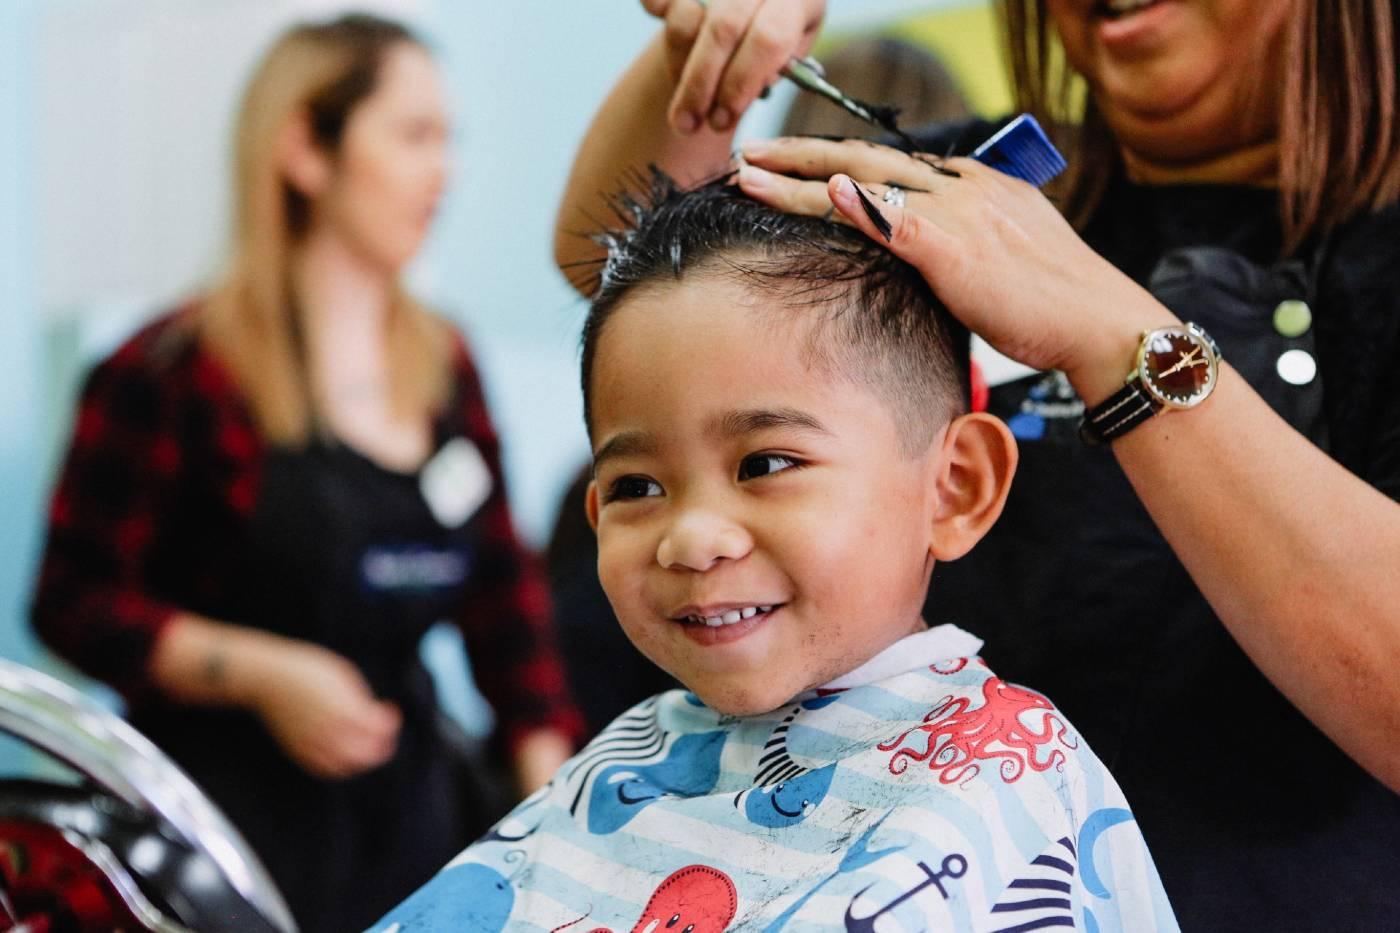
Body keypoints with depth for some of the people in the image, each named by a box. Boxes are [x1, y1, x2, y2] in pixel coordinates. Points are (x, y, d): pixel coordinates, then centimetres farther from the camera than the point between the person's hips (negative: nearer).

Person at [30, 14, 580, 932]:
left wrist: (556, 798, 2)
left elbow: (504, 590, 11)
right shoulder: (181, 368, -11)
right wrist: (263, 675, -20)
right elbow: (76, 603, -9)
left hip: (406, 792, 6)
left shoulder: (446, 364, 8)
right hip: (234, 807, -5)